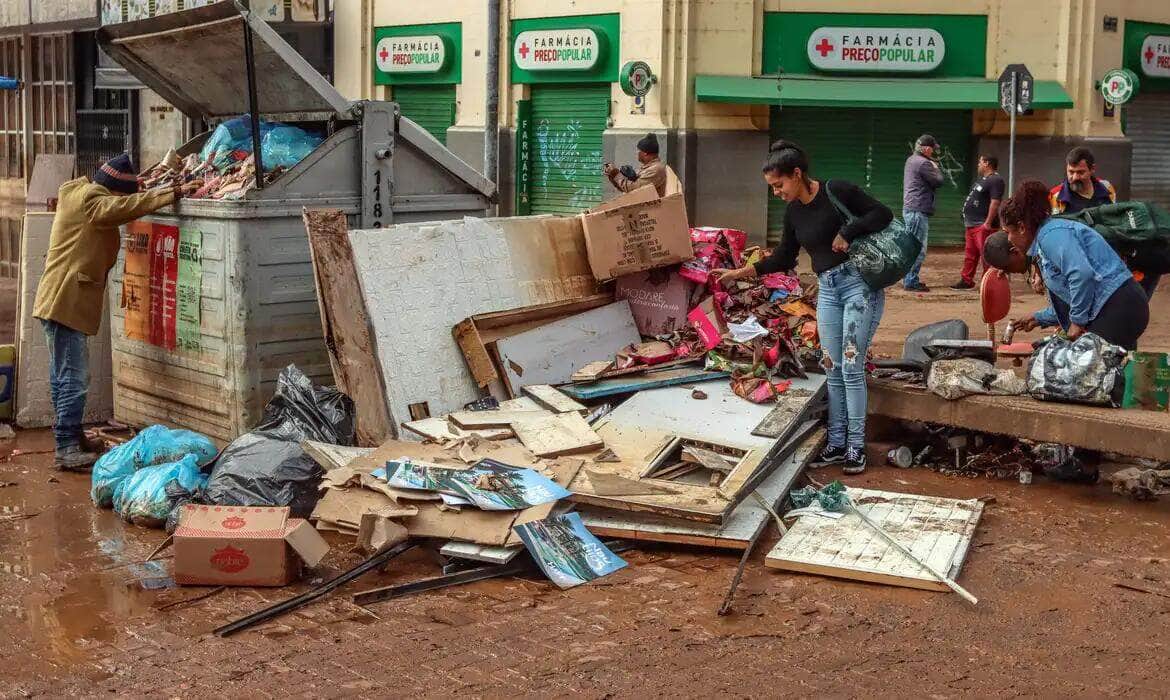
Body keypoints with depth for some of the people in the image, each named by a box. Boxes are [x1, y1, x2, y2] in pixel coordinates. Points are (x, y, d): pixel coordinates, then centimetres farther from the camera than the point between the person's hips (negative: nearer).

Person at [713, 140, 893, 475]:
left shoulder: (837, 191, -10)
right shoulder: (793, 212, 9)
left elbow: (883, 214, -9)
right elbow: (783, 259, 17)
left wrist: (847, 232, -19)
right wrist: (741, 272, 10)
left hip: (860, 284, -7)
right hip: (827, 290, 7)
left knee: (851, 367, -7)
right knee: (833, 368, 6)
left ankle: (856, 447, 0)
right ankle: (837, 443, 13)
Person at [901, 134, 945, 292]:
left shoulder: (911, 160, 16)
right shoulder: (923, 163, -15)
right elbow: (939, 181, -13)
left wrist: (933, 166, 8)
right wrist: (936, 167, 2)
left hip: (910, 209, 10)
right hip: (918, 210, -10)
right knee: (918, 248, -7)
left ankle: (909, 279, 24)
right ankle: (911, 282, -7)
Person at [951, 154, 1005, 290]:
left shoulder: (996, 180, -13)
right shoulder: (982, 179, 21)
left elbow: (995, 203, -21)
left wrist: (988, 223, -26)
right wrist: (968, 220, 22)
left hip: (983, 226, -11)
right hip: (973, 224, 11)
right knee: (970, 254, 14)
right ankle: (966, 280, 20)